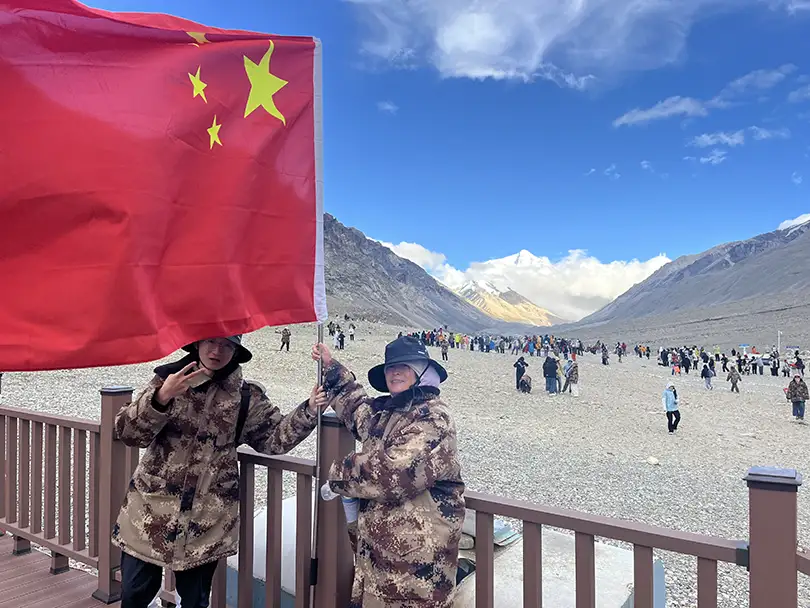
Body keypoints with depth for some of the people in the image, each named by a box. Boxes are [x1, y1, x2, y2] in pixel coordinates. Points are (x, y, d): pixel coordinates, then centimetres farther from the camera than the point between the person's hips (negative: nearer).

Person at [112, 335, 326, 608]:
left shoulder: (246, 397, -1)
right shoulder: (168, 378, -3)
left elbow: (274, 437, 0)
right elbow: (127, 433, -9)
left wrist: (308, 411, -14)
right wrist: (161, 397, -25)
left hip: (206, 517, 0)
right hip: (150, 506, 1)